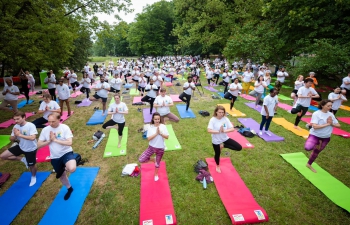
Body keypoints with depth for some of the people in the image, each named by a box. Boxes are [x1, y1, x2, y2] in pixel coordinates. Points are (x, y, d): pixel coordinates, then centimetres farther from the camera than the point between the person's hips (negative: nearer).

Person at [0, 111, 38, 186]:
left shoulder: (30, 125, -27)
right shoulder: (16, 127, -7)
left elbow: (33, 138, -37)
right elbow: (11, 139, -1)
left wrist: (20, 134, -33)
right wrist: (15, 135, -22)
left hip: (30, 149, -6)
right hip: (21, 147, 6)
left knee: (31, 165, 11)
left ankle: (33, 177, 42)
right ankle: (23, 159, 16)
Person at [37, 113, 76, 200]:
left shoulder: (65, 128, -15)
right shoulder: (45, 130, -5)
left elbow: (69, 143, -23)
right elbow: (38, 145, 0)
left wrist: (55, 139, -22)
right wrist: (49, 140, -15)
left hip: (66, 153, -4)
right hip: (55, 157, 4)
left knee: (72, 169, -33)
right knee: (62, 176, 20)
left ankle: (63, 169, 5)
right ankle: (69, 189, 48)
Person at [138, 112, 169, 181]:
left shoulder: (163, 126, -10)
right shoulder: (150, 127, -11)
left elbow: (167, 137, -12)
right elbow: (148, 138, -17)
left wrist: (160, 133, -25)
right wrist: (156, 133, -27)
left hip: (160, 148, 0)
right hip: (151, 147, 1)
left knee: (158, 163, 17)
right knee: (141, 160, -8)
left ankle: (156, 174, 48)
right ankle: (153, 159, 21)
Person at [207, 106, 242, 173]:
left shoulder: (225, 119, -9)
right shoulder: (213, 120, -19)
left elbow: (232, 129, -13)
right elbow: (209, 130, -28)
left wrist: (224, 131, -29)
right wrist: (218, 131, -35)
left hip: (225, 138, 3)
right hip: (216, 141, -3)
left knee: (239, 147, -3)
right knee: (217, 154, 16)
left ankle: (223, 145, 13)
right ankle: (218, 166, 48)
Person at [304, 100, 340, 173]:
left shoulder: (331, 115, 2)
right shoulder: (316, 114, -17)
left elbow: (338, 125, 6)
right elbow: (315, 126, -26)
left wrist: (332, 124, -14)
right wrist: (327, 124, -24)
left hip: (326, 137, 5)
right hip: (315, 135, -5)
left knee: (316, 152, 17)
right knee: (308, 148, -33)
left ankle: (309, 164, 38)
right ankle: (317, 144, 1)